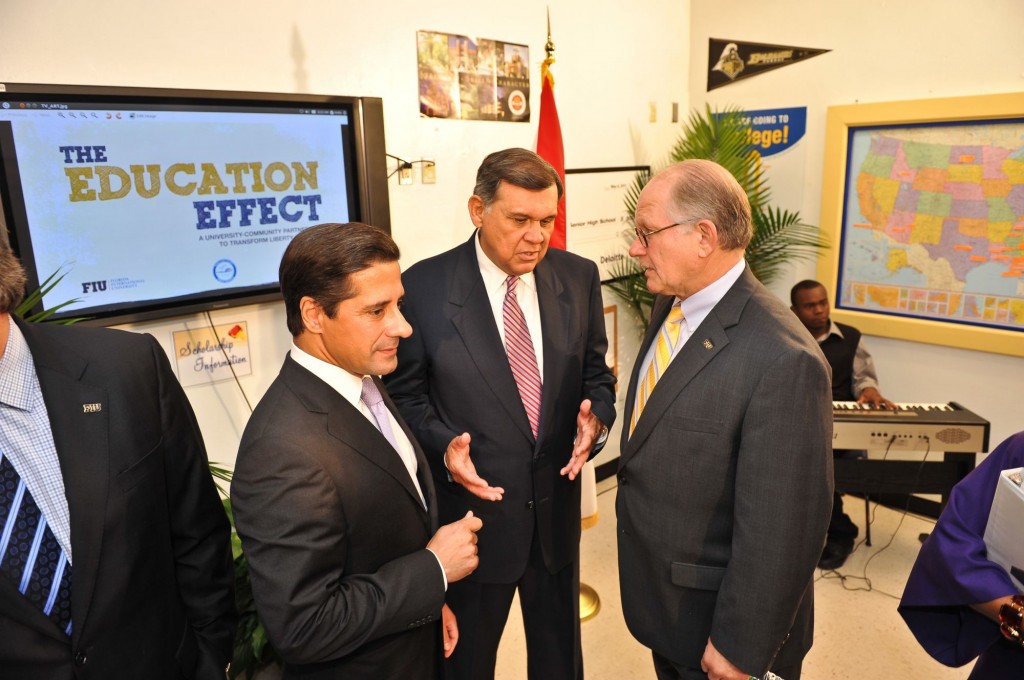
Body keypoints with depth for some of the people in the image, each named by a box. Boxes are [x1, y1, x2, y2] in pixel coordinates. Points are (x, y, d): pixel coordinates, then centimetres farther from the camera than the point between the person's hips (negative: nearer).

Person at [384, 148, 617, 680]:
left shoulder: (578, 277, -4)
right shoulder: (423, 286, -15)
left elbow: (595, 371, 5)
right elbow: (406, 393, -6)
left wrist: (596, 417, -15)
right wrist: (443, 445, -23)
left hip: (557, 503, 3)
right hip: (473, 504, -3)